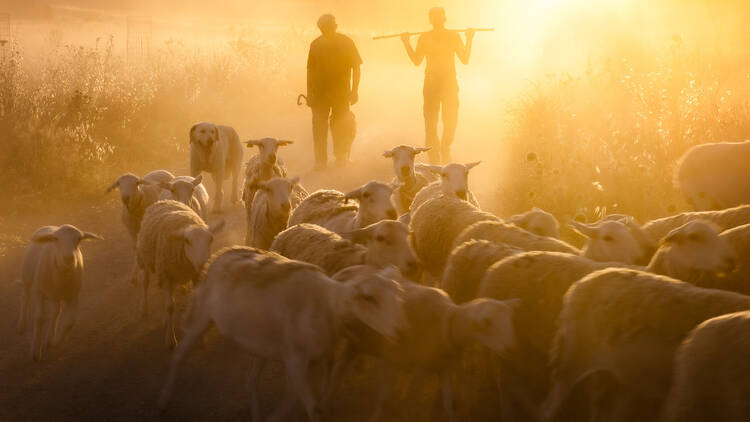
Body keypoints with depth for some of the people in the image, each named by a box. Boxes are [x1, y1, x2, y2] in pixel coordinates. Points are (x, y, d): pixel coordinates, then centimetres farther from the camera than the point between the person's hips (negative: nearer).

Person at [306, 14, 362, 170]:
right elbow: (310, 70, 11)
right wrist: (309, 94, 8)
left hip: (341, 93, -2)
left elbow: (356, 67, 2)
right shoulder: (316, 45, 6)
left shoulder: (346, 43, -1)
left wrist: (354, 90, -4)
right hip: (319, 92, 2)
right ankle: (320, 160, 3)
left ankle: (341, 156, 21)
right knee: (319, 126, -2)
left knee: (340, 126, 2)